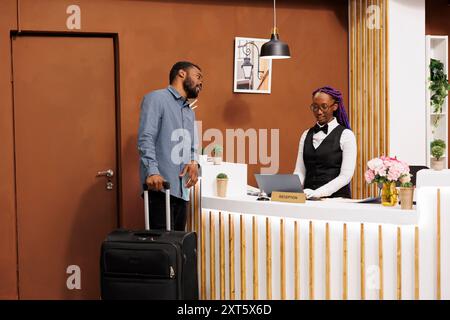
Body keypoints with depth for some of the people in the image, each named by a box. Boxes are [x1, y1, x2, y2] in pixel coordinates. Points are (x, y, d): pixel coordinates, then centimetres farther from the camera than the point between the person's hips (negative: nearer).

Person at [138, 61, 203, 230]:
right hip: (159, 187, -8)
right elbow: (146, 138, -12)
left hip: (182, 190, 8)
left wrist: (194, 162, -1)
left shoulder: (190, 112, 26)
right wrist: (152, 171, -25)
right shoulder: (156, 98, -1)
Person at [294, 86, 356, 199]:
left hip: (336, 198, -3)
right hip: (308, 198, 3)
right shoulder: (306, 135, 14)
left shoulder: (346, 135, 1)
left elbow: (345, 176, -7)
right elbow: (299, 172, 10)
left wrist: (317, 192, -16)